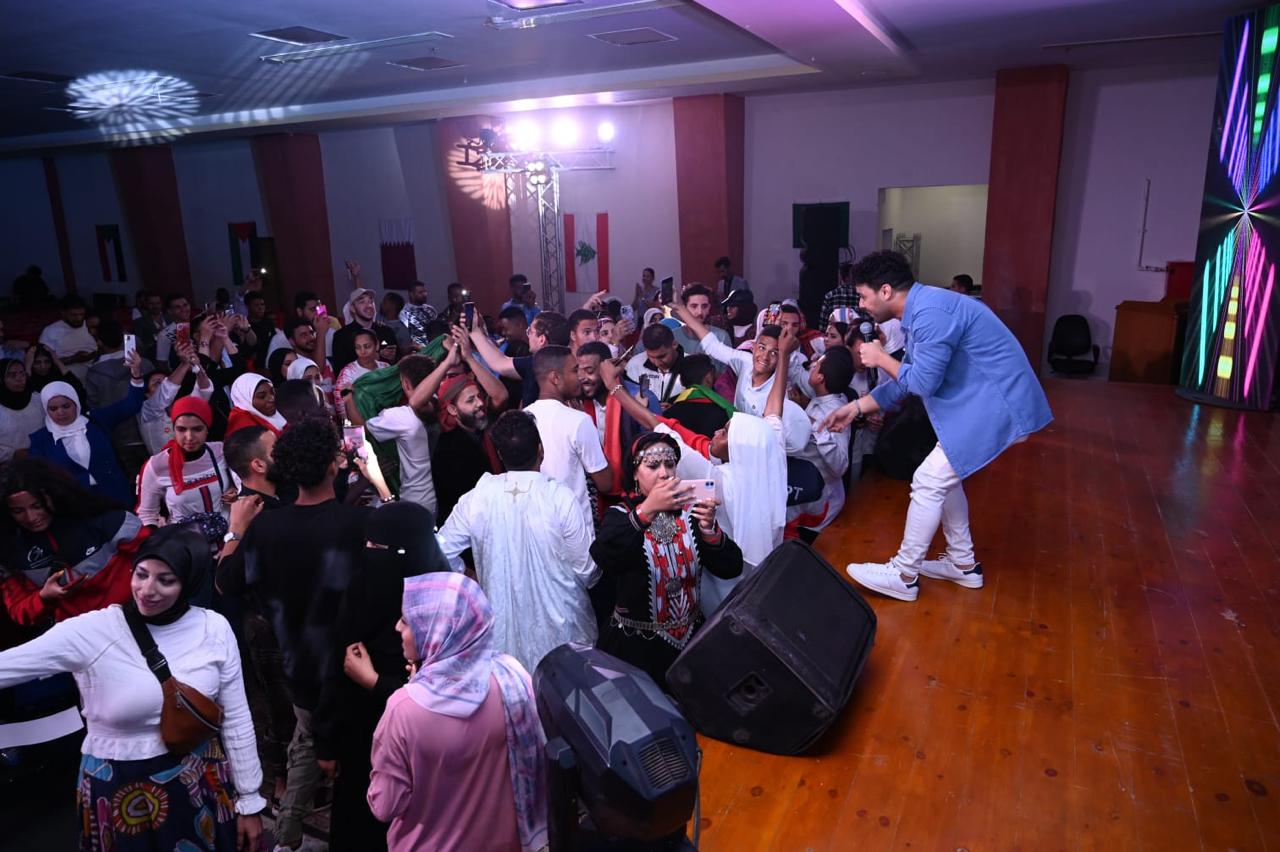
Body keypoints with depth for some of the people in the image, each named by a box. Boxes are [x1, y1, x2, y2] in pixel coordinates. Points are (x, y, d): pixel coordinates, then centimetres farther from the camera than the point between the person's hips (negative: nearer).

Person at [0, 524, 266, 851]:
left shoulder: (214, 628, -9)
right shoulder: (91, 631, -15)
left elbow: (236, 720, -3)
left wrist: (249, 801, 2)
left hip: (202, 786, 2)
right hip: (121, 792, -1)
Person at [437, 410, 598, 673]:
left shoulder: (477, 498, -11)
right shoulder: (561, 498, -18)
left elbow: (441, 552, -2)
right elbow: (588, 571, -13)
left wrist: (473, 581, 13)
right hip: (559, 630, -2)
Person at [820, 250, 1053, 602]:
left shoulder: (931, 312, -22)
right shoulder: (921, 310, 11)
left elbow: (922, 382, -21)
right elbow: (907, 379, 16)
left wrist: (881, 358, -6)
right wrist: (855, 407, 15)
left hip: (996, 405, -10)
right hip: (987, 402, 10)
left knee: (928, 481, -6)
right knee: (944, 476, 18)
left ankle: (903, 575, 5)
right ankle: (963, 563, 30)